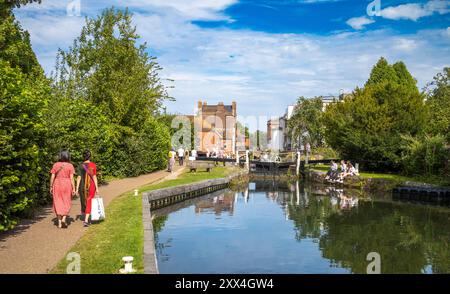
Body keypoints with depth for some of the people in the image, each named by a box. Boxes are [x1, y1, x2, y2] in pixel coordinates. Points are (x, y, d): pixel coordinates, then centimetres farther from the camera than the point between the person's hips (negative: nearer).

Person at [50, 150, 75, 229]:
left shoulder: (55, 165, 0)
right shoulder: (70, 166, -4)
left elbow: (52, 177, -1)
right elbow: (71, 178, -8)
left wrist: (51, 187, 6)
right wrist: (73, 188, -4)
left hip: (57, 185, 1)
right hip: (67, 185, -1)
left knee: (58, 203, 8)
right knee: (66, 203, 13)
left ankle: (59, 222, 8)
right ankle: (64, 218, -4)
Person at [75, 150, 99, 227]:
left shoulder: (81, 166, -4)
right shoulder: (93, 165, -6)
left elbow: (79, 177, -6)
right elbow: (94, 177, -7)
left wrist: (77, 189, -2)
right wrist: (97, 188, -3)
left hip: (82, 186, 1)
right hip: (91, 186, -1)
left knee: (83, 202, 17)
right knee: (89, 203, 2)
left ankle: (85, 219, 28)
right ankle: (86, 220, -11)